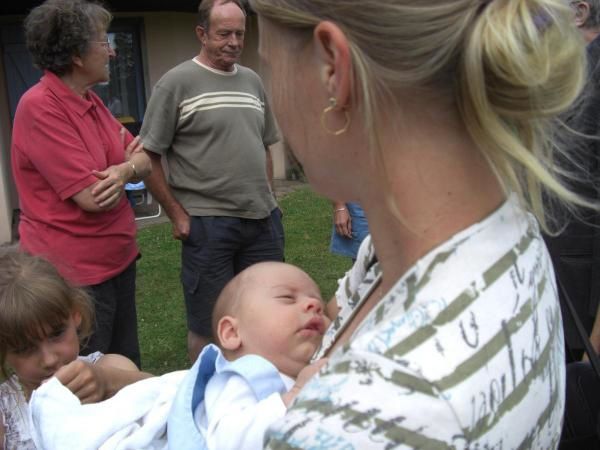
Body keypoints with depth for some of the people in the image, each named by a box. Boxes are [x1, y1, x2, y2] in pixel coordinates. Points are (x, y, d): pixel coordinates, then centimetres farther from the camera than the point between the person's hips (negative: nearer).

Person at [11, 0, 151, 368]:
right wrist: (127, 164, -3)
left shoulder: (91, 101, 8)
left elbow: (143, 161, 7)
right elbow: (91, 196, -24)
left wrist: (124, 171, -17)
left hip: (119, 261, 8)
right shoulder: (39, 107, -20)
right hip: (75, 274, -8)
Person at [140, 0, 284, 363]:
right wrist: (178, 214, -8)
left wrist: (268, 204, 13)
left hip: (263, 220, 6)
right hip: (207, 222, -5)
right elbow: (148, 157, -7)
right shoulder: (177, 82, -6)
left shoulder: (252, 81, 11)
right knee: (208, 326, 8)